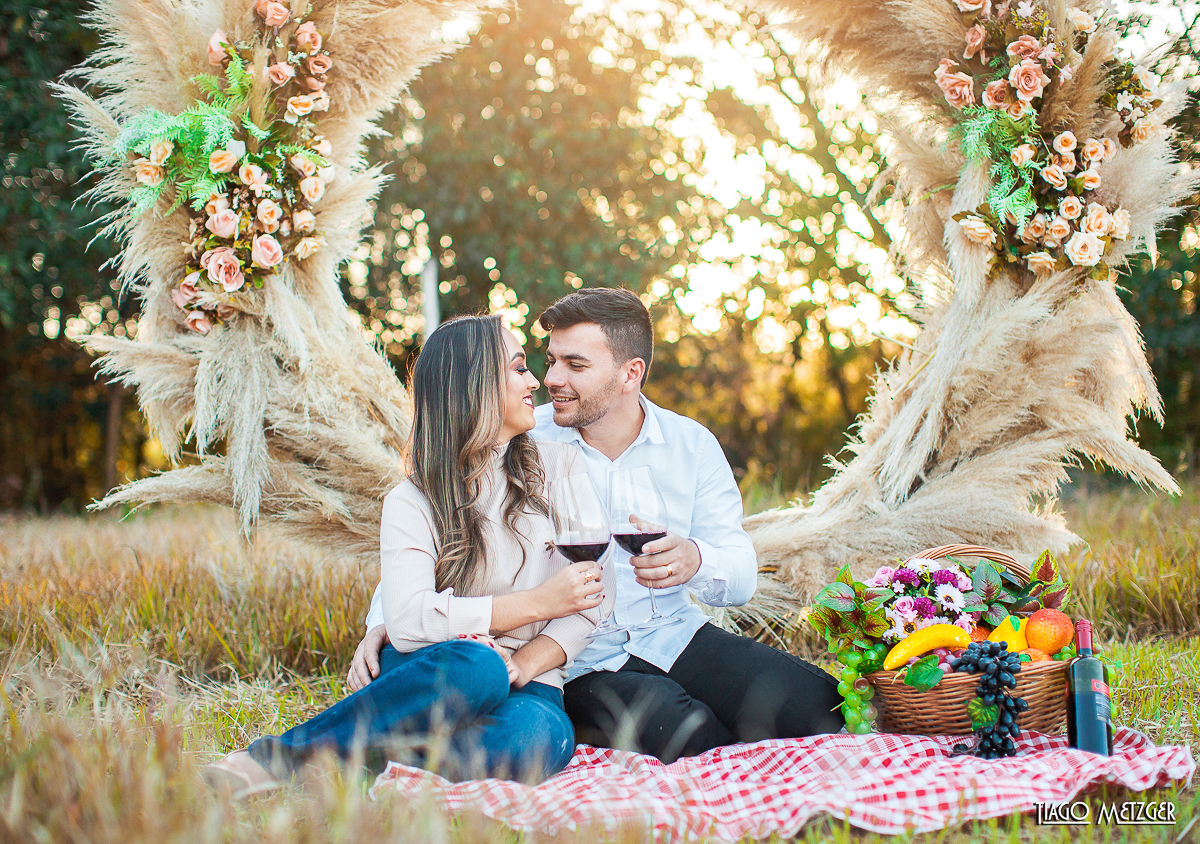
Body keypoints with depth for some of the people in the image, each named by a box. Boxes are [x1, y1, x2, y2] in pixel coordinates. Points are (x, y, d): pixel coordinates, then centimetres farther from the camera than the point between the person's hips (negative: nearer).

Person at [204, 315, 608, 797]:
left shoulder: (560, 466, 9)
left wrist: (523, 665, -13)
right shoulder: (412, 503, 1)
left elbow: (588, 601, 4)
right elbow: (408, 620, -16)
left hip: (528, 688, 2)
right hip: (428, 676, -2)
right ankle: (275, 756, -30)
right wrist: (537, 603, -14)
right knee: (476, 666, -39)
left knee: (538, 737, -37)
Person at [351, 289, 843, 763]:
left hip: (675, 635, 3)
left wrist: (696, 560, -24)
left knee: (816, 705, -21)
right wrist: (381, 626, -18)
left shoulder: (692, 445, 5)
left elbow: (742, 573, 1)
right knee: (677, 730, -34)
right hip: (583, 665, -2)